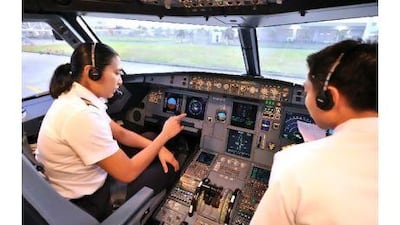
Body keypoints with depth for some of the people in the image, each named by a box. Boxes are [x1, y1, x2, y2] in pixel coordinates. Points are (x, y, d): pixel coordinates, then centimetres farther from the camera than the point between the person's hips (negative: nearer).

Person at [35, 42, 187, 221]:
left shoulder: (80, 99, -4)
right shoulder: (81, 115, -34)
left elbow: (121, 133, 5)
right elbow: (128, 173, -28)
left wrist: (159, 148, -6)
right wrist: (164, 135, -18)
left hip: (88, 181, 8)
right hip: (86, 201, -8)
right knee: (169, 170, -1)